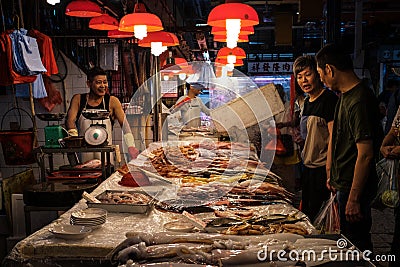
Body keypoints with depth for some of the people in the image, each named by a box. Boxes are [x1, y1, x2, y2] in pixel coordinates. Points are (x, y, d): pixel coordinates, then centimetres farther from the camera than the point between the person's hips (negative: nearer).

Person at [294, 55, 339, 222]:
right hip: (308, 166, 9)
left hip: (322, 168, -9)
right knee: (305, 211, 17)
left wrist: (329, 171, -22)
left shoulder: (329, 99, -15)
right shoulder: (307, 101, 12)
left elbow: (334, 138, -20)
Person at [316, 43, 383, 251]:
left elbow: (366, 154, -24)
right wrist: (332, 175, 23)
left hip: (354, 187, -10)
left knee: (355, 244, 3)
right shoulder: (345, 96, 10)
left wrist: (354, 198, -22)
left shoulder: (360, 101, -22)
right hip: (343, 183, 10)